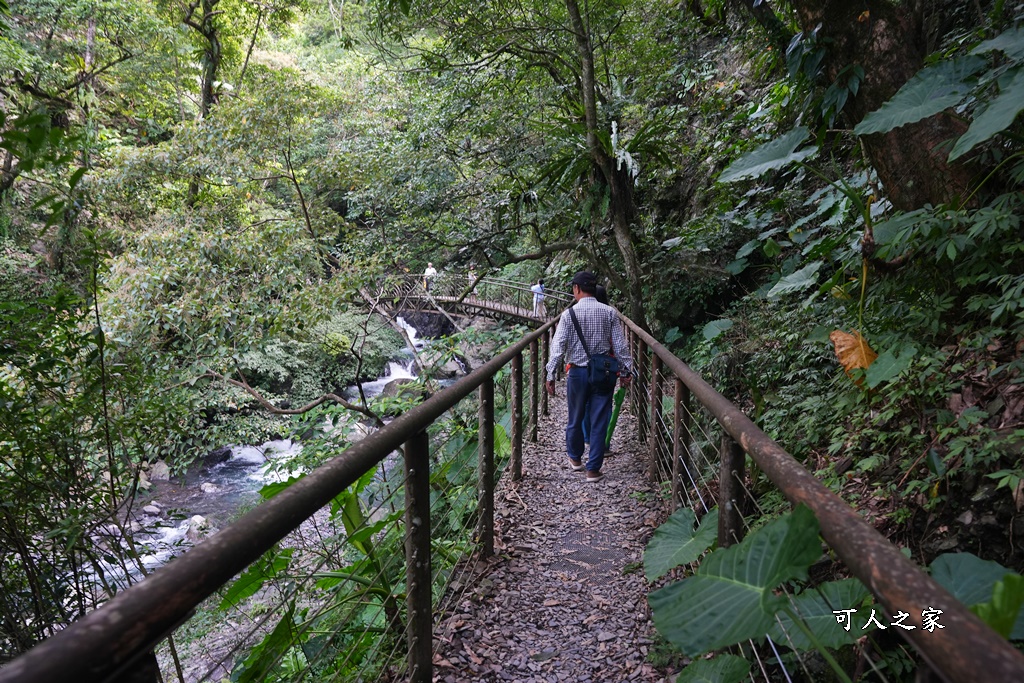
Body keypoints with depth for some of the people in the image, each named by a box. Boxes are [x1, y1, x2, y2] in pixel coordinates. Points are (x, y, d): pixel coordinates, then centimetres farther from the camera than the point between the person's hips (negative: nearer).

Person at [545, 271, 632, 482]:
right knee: (599, 422, 5)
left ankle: (575, 459, 35)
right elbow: (620, 345, -2)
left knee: (575, 419, 17)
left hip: (577, 372, 0)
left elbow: (558, 346, -10)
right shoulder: (609, 313, -1)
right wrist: (625, 371, 6)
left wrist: (551, 374, -6)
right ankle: (593, 469, 8)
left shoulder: (570, 314, -6)